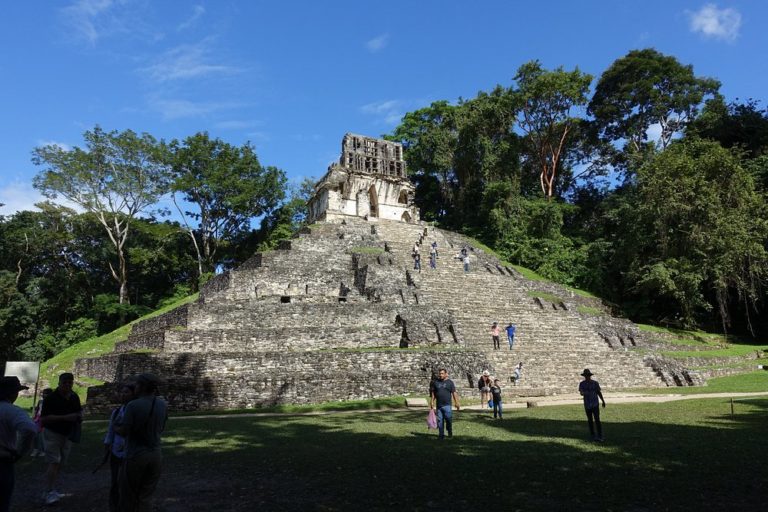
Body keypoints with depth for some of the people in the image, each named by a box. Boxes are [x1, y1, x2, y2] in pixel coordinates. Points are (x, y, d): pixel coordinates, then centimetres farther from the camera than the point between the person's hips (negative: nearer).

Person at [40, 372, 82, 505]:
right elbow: (43, 419, -18)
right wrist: (65, 417, -27)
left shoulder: (74, 397, 4)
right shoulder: (51, 398, -15)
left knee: (60, 463, 11)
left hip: (68, 434, 6)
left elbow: (79, 410, 19)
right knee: (54, 463, -11)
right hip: (53, 434, -6)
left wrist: (80, 416, -4)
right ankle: (49, 493, -6)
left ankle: (52, 490, 22)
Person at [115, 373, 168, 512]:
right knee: (146, 496, 14)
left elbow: (123, 431, -15)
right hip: (155, 455, 4)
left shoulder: (133, 405, -17)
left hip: (136, 455, -4)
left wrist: (116, 428, 6)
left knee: (129, 495, 14)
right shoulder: (163, 405, -3)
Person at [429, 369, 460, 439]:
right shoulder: (436, 382, 10)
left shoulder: (450, 382, 3)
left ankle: (450, 433, 15)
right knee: (440, 420, 5)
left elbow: (454, 393, 1)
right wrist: (432, 402, 9)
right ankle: (441, 435, 14)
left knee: (448, 419, -6)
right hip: (439, 405, 3)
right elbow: (433, 393, 14)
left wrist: (456, 402, -4)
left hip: (447, 405, -3)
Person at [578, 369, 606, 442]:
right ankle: (593, 436, 20)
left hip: (595, 405, -2)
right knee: (590, 421, 9)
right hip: (587, 405, 2)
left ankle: (600, 437, -6)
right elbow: (581, 393, -16)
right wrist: (582, 393, -40)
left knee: (597, 420, -10)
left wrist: (603, 401, 16)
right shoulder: (582, 384, -2)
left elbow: (599, 392, 9)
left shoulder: (595, 383, -3)